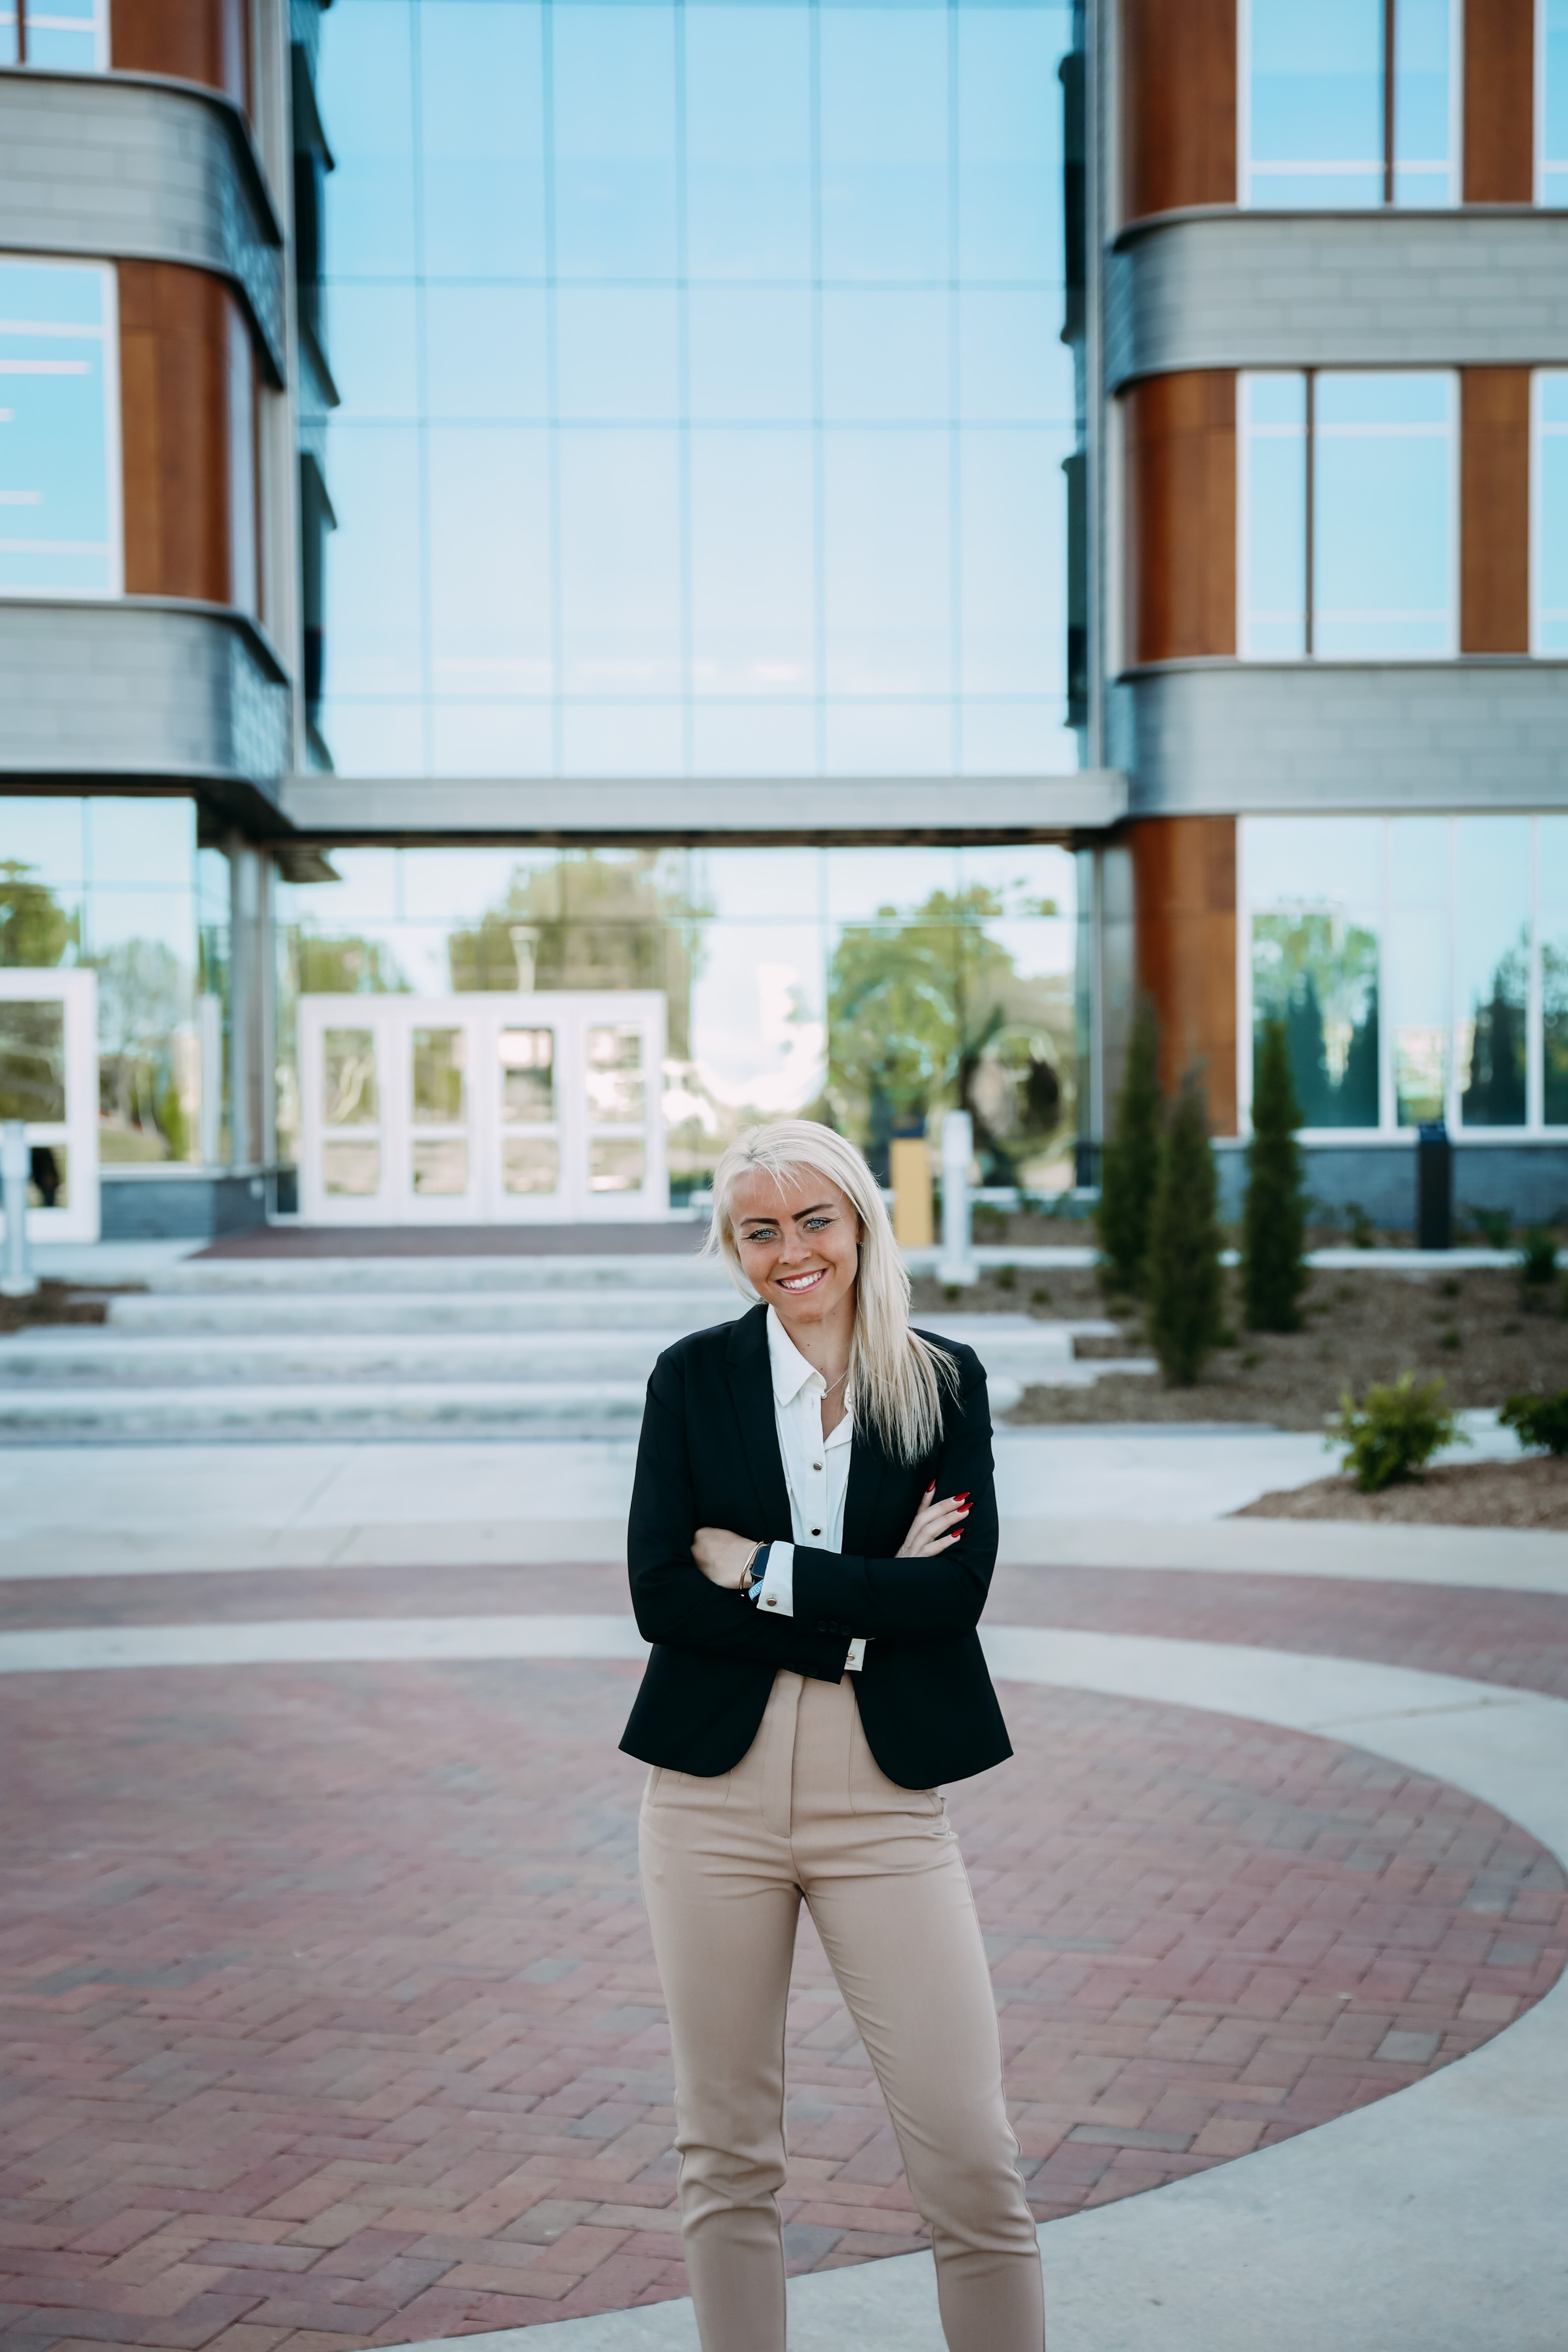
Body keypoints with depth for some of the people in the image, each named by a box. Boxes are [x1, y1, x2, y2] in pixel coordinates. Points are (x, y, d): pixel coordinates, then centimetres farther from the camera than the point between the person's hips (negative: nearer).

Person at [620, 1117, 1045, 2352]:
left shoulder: (944, 1382, 5)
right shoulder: (693, 1378, 5)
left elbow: (957, 1592, -8)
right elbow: (661, 1594, -5)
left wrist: (762, 1571, -10)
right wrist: (864, 1610, -11)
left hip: (884, 1793, 0)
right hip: (714, 1788, 1)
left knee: (972, 2153, -3)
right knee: (726, 2152, 9)